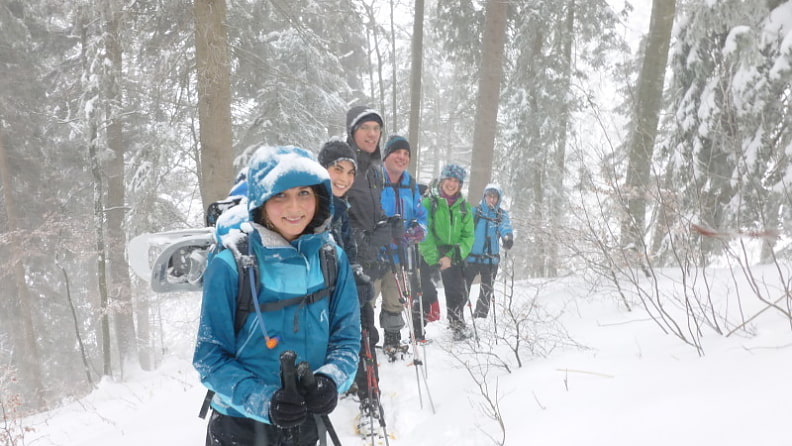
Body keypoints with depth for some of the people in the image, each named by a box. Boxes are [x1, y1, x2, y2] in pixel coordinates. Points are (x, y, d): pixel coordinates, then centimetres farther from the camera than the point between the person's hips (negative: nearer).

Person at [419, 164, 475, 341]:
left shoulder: (464, 207, 8)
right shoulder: (429, 203, -3)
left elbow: (468, 236, 2)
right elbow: (424, 233, -10)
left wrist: (451, 257, -11)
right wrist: (433, 258, -20)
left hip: (453, 258, 3)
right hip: (430, 256, -3)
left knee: (457, 295, 8)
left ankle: (457, 325, 30)